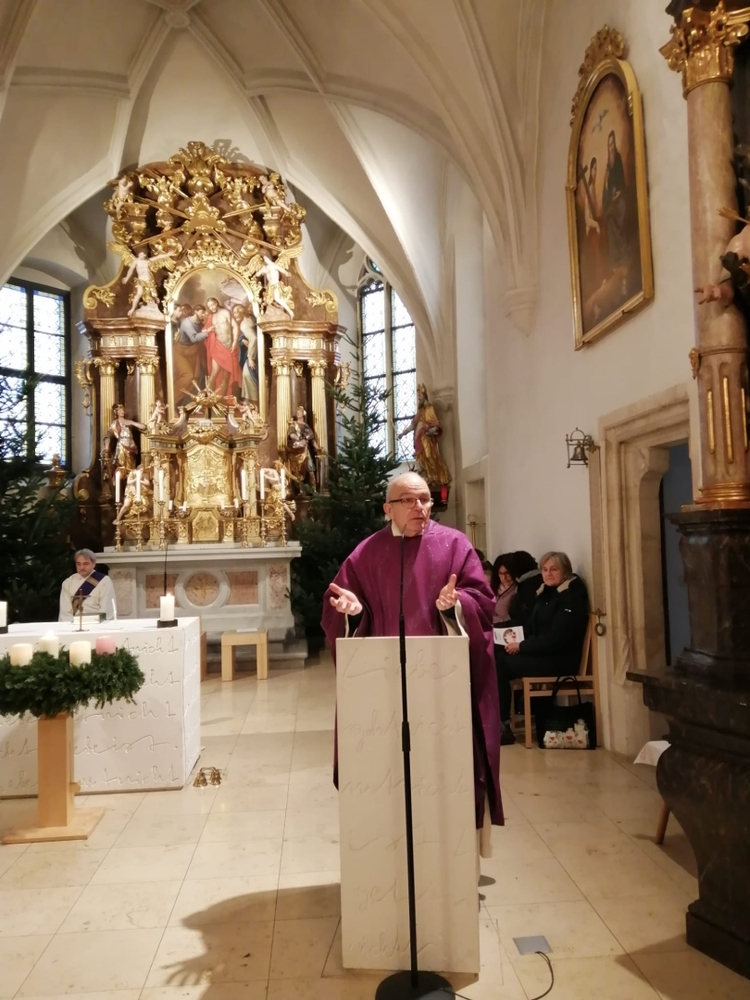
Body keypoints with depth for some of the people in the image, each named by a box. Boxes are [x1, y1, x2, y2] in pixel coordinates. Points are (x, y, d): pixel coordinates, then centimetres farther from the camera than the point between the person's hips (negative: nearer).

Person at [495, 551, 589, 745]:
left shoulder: (572, 596, -11)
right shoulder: (545, 593, 15)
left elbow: (556, 639, -20)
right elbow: (532, 629, 17)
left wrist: (521, 647, -17)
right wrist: (516, 640, -3)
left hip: (560, 660, -8)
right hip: (542, 654, 8)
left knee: (500, 665, -20)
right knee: (494, 655, -13)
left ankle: (503, 727, -10)